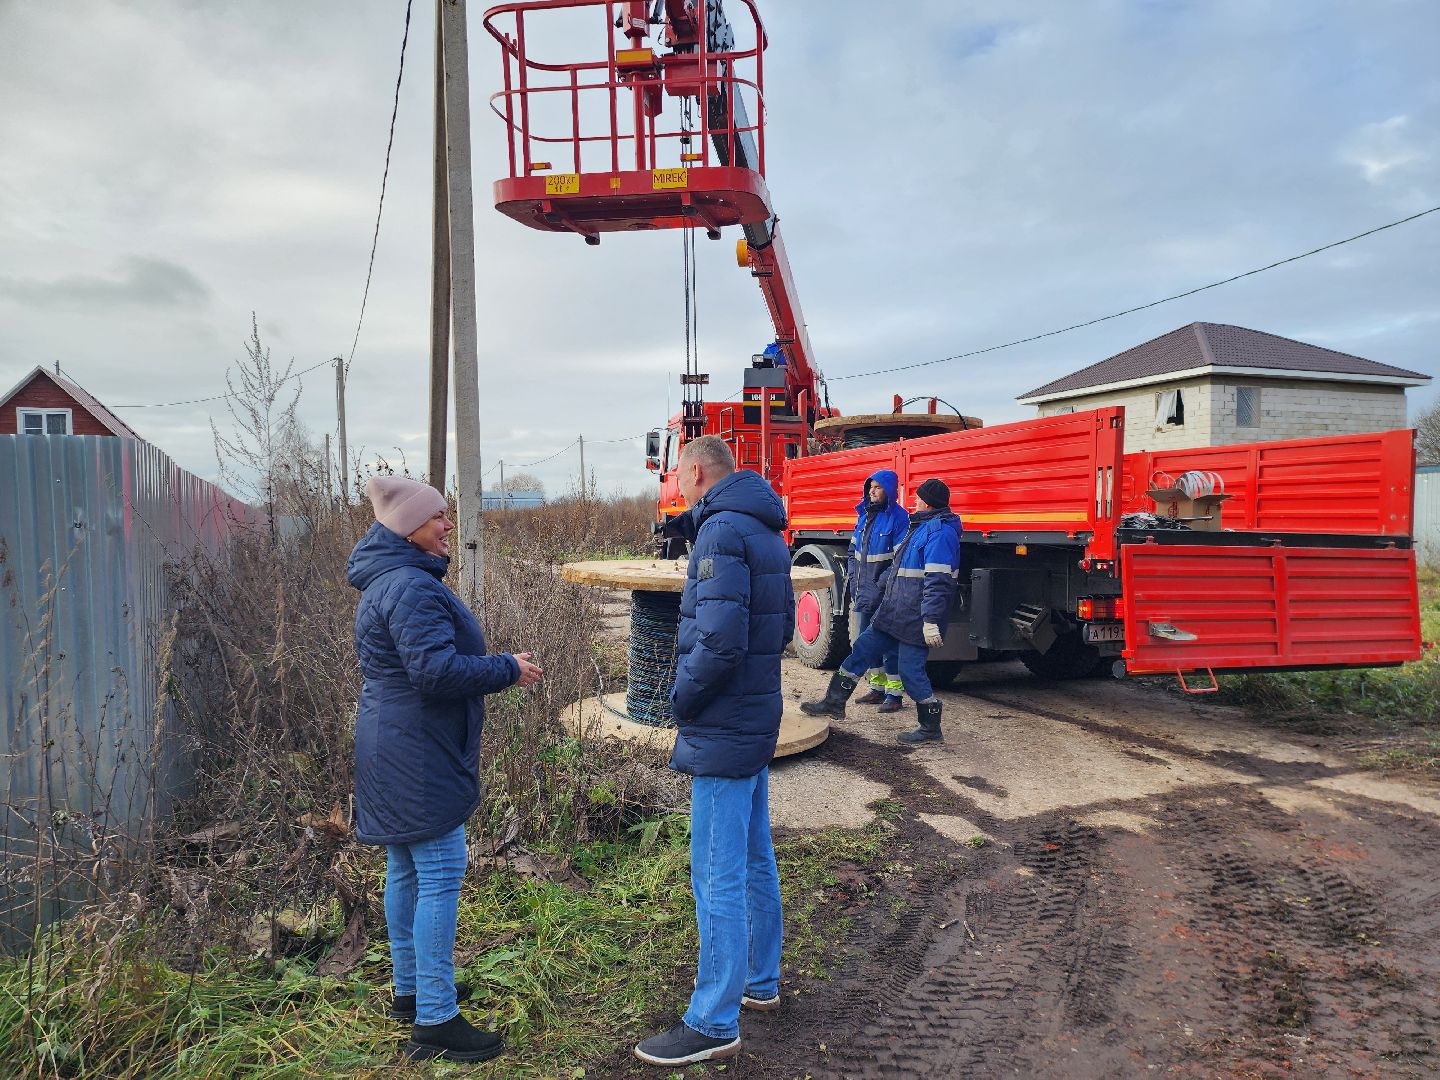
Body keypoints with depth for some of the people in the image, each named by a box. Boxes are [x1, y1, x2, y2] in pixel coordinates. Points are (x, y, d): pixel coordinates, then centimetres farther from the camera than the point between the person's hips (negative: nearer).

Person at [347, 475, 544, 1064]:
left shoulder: (386, 580, 14)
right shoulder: (411, 587, -21)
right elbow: (436, 669, -29)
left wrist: (495, 666, 19)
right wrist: (508, 669, -18)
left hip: (393, 754, 11)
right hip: (419, 756, -11)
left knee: (405, 872, 19)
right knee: (439, 877, -4)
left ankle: (410, 990, 33)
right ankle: (435, 1021, 4)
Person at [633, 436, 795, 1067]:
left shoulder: (722, 530, -18)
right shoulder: (764, 531, 13)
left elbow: (719, 640, -26)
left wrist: (682, 699, -11)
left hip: (723, 731, -10)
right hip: (757, 719, 10)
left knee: (718, 878, -1)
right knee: (754, 860, 20)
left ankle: (714, 1024, 10)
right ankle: (760, 981, 36)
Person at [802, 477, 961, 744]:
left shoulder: (940, 531, -15)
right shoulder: (921, 527, 18)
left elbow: (938, 581, -24)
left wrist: (931, 620, -28)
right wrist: (880, 587, 35)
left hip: (915, 619, -10)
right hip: (895, 613, 10)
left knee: (911, 671, -4)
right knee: (862, 650, 13)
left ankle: (931, 730, 12)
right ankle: (834, 703, 22)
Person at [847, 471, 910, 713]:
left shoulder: (898, 516, -11)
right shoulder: (864, 514, 13)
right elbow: (854, 549, 22)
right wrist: (852, 576, 12)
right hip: (864, 592, 8)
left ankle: (894, 694, 6)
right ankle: (877, 688, 26)